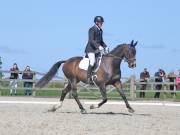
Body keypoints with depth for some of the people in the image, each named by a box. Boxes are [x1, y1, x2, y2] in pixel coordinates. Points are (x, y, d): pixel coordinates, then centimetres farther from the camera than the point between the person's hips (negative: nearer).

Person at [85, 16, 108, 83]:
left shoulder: (100, 30, 16)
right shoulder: (92, 30, -9)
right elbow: (91, 40, -19)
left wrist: (105, 46, 6)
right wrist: (98, 46, -31)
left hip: (97, 50, 9)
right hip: (90, 49, -9)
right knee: (92, 61, -27)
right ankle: (88, 77, -24)